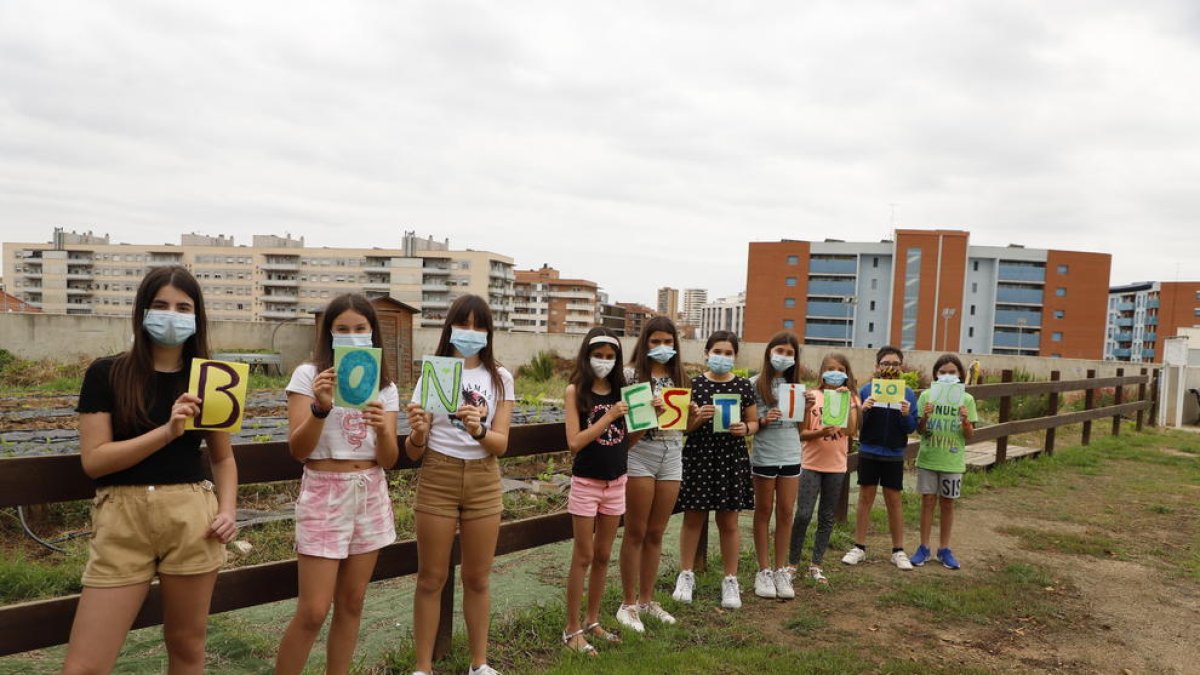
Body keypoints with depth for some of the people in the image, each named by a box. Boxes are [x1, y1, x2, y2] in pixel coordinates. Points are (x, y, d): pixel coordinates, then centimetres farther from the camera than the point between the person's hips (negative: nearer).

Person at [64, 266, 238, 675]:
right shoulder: (106, 374, -1)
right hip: (122, 521, -2)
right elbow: (93, 459, -7)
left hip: (191, 519, 2)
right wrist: (167, 430, -18)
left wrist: (227, 510, -3)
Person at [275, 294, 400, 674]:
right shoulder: (308, 375, -5)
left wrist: (382, 429, -22)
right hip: (324, 493, -4)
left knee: (351, 603, 12)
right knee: (313, 611, -4)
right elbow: (297, 450, -12)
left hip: (370, 494, 4)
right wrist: (321, 406, -28)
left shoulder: (385, 386, 5)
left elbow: (389, 460, -1)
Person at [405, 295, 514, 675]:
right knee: (431, 578, 6)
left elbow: (501, 444, -6)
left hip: (484, 482, 1)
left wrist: (478, 431, -27)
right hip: (437, 479, -1)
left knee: (477, 578, 11)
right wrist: (417, 434, -25)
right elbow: (413, 453, -2)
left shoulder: (500, 378, 1)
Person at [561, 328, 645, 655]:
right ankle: (572, 629, 14)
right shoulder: (575, 390, -9)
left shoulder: (620, 390, 3)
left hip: (616, 482, 5)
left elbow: (628, 440, 7)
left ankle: (592, 621, 28)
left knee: (603, 556, 14)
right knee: (583, 557, 2)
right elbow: (574, 442, -17)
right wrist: (609, 416, -21)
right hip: (586, 483, -4)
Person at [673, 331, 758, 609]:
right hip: (697, 458, -1)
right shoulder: (693, 384, -1)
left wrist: (745, 428, -13)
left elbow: (755, 422, 9)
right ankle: (686, 575, 23)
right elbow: (682, 425, 1)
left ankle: (731, 580, 21)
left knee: (728, 523, 9)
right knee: (693, 519, 8)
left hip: (732, 460, 1)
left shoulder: (743, 386, 3)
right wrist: (698, 418, -20)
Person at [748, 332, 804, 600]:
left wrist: (807, 407, -4)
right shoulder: (755, 384, -5)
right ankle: (764, 571, 16)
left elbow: (800, 425, 13)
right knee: (764, 511, 8)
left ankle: (781, 570, 18)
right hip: (764, 456, -4)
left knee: (786, 512, 7)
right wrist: (763, 420, -22)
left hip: (791, 455, 4)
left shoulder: (795, 385, 8)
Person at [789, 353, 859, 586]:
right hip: (812, 464, -2)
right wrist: (819, 432, -22)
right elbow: (801, 433, -4)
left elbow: (850, 431, -13)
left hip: (836, 466, 2)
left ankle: (816, 565, 20)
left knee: (826, 518, 9)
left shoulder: (850, 398, 2)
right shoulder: (813, 397, -2)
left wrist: (847, 401, -18)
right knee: (803, 515, -6)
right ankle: (792, 563, 8)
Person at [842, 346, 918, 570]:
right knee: (865, 498, 7)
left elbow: (912, 427, -2)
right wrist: (863, 410, -21)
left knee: (894, 501, 8)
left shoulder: (908, 394, -1)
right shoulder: (867, 389, -3)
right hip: (869, 452, 0)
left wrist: (906, 415, -21)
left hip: (894, 455, 0)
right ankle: (859, 548, 17)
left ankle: (898, 551, 18)